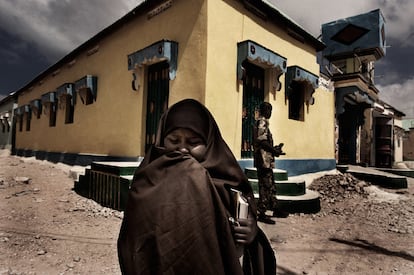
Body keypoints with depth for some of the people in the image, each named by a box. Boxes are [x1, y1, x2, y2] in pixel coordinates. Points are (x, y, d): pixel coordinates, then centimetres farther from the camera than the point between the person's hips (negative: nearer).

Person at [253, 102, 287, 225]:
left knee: (271, 186, 17)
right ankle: (262, 214, 2)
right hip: (264, 159, -11)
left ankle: (275, 209, 28)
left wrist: (274, 148, 18)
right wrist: (274, 151, -14)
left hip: (266, 160, 11)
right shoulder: (262, 122, -12)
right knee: (265, 187, -5)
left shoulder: (262, 122, 20)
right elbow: (262, 141, -21)